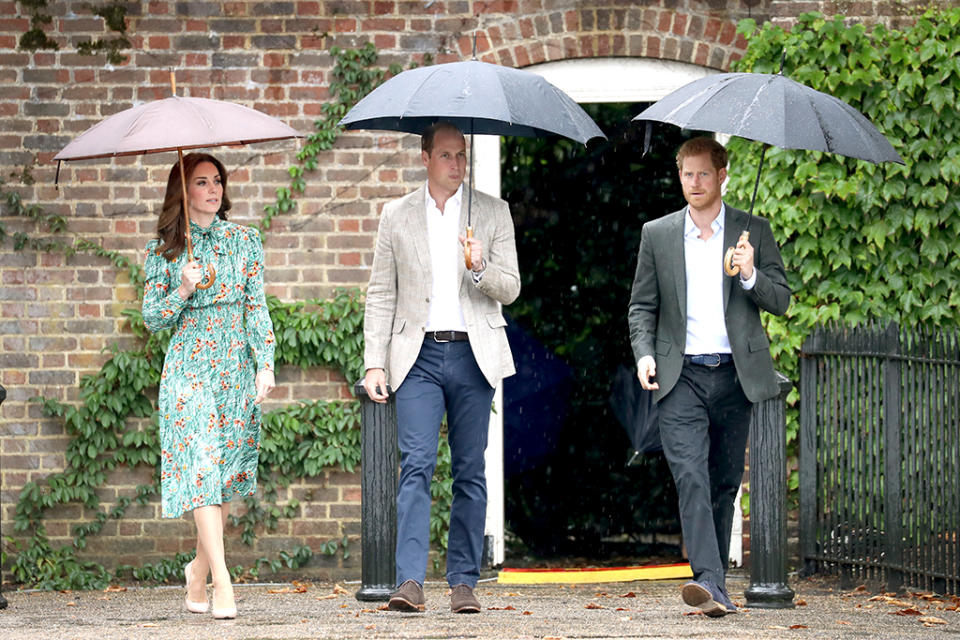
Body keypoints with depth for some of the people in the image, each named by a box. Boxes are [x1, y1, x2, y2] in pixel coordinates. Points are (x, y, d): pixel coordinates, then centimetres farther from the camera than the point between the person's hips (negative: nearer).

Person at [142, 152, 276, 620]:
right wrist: (183, 291, -14)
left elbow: (257, 308, 7)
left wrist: (265, 364, -2)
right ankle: (222, 583, -21)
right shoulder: (164, 251, 4)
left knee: (226, 475, 3)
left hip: (237, 370, 2)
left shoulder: (244, 241, 9)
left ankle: (199, 570, 22)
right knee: (202, 468, -15)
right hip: (189, 370, -2)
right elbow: (151, 319, 4)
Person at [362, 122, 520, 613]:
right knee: (416, 465, -11)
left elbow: (510, 289, 6)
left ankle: (463, 582, 9)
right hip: (419, 356, -1)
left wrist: (481, 268, -16)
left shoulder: (493, 212, 9)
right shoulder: (397, 216, 10)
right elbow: (380, 296, 10)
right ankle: (409, 582, -17)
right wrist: (374, 364, 1)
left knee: (470, 472, 2)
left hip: (473, 354, 1)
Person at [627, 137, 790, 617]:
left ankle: (715, 581, 20)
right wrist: (644, 353, -4)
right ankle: (709, 583, -26)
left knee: (724, 483, 7)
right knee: (690, 475, -17)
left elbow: (781, 301, 5)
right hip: (681, 377, -1)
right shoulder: (657, 234, 10)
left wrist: (750, 275, -15)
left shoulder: (754, 232, 7)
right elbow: (642, 305, 13)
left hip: (735, 375, 1)